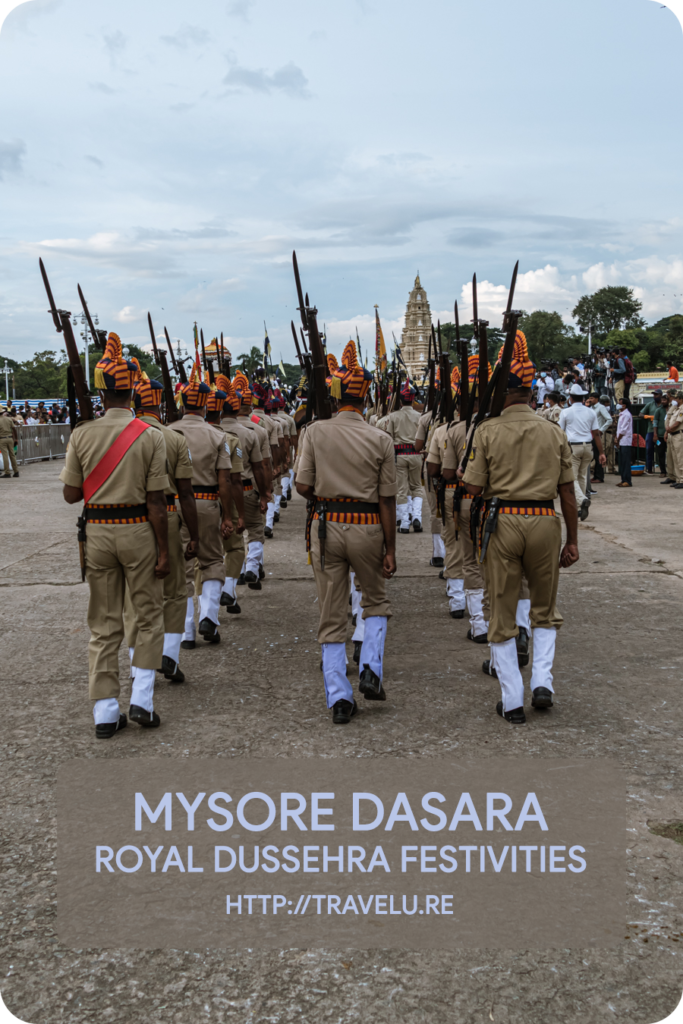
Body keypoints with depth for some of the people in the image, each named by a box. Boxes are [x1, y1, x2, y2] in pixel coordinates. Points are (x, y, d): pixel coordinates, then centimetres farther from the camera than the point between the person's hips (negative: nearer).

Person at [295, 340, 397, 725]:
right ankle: (371, 669, 8)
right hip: (366, 527, -1)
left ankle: (339, 696, 9)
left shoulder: (316, 431, -4)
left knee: (332, 616, 8)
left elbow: (303, 486, -6)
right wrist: (390, 548, 1)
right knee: (377, 602, 23)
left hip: (326, 525, 1)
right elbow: (387, 499, -4)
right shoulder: (381, 439, -4)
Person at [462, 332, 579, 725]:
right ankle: (542, 681, 11)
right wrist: (573, 540, 10)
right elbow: (568, 492, 5)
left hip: (501, 522, -2)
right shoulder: (554, 432, 5)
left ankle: (513, 701, 12)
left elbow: (474, 489, -4)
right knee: (546, 609, 22)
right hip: (544, 521, 2)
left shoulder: (488, 431, -3)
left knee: (502, 616, 9)